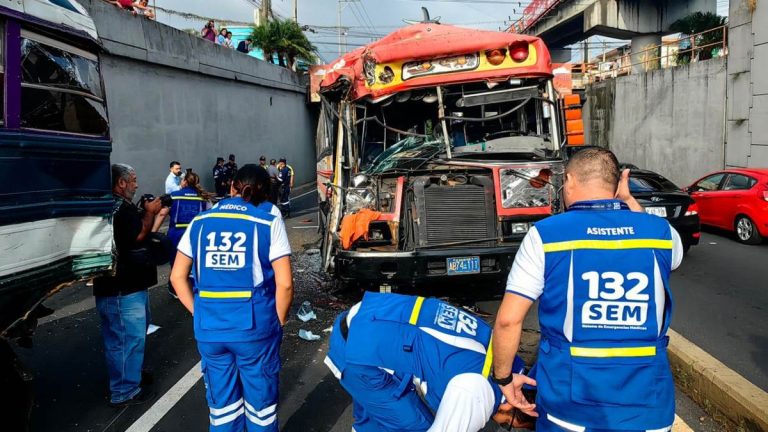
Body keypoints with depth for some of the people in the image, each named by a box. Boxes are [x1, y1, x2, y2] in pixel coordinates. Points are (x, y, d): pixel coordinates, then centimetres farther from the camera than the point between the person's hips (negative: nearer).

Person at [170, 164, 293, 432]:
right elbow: (284, 284, -11)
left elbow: (177, 277, 7)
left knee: (221, 402, 19)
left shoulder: (200, 222, 5)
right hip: (255, 327, -3)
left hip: (209, 328, 3)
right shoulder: (269, 223, -6)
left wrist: (200, 314, 12)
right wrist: (279, 321, 3)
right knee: (260, 402, 15)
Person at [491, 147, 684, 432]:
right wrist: (628, 201, 21)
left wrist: (504, 378, 4)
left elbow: (508, 319, -10)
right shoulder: (662, 232, 0)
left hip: (570, 401, -2)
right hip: (647, 404, 3)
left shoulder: (545, 234, -9)